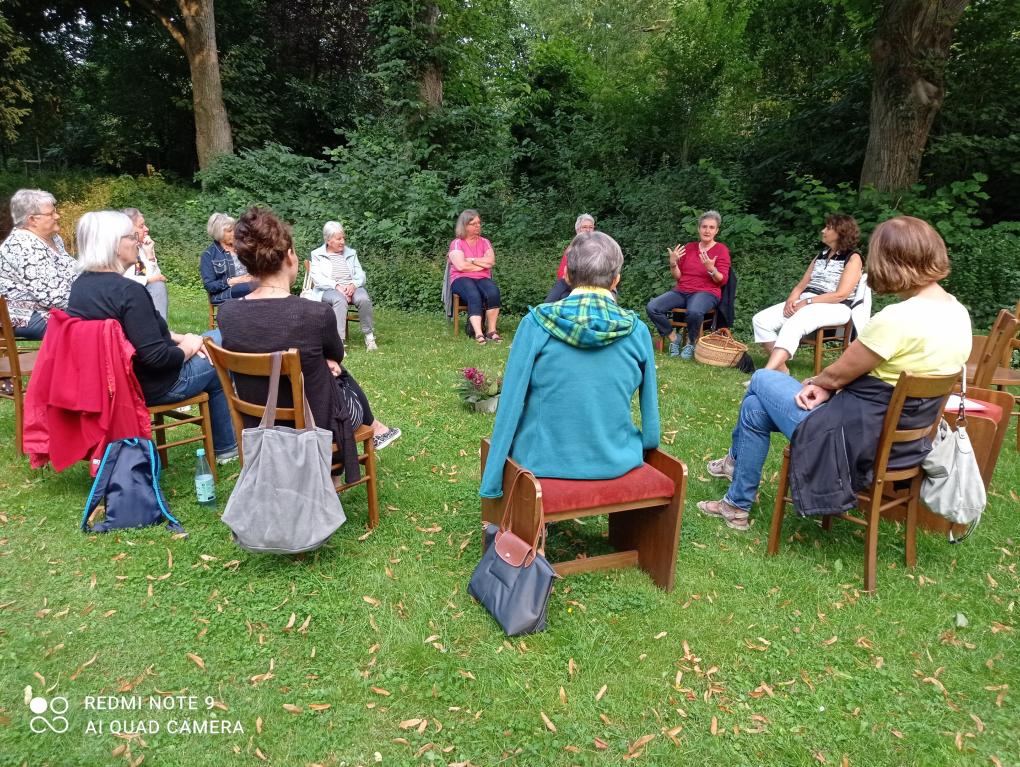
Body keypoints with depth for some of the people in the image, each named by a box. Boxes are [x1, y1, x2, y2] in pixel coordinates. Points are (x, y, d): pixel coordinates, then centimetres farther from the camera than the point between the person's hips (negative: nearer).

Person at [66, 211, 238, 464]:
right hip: (148, 386, -9)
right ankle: (225, 448, 28)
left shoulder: (80, 285, 0)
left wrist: (177, 338, 5)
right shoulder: (129, 291, -28)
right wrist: (186, 348, -10)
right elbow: (156, 356, -28)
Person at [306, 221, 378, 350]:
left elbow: (360, 274, 11)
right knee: (340, 300, -38)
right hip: (328, 290, -3)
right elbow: (318, 279, -3)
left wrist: (353, 284, -13)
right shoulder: (317, 254, 9)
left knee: (363, 299, -32)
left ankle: (369, 336, -22)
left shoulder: (351, 252, 19)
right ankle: (339, 341, -43)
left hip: (352, 287, 3)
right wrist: (337, 286, -19)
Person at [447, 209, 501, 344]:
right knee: (474, 296, -36)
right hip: (461, 279, -3)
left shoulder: (484, 242, 16)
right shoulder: (457, 243, 4)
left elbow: (491, 261, -1)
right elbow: (461, 266, -12)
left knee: (493, 292, -31)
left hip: (482, 278, 3)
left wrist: (470, 259, -5)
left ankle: (491, 330, -29)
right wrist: (482, 264, -1)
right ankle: (478, 333, -45)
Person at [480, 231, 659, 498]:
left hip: (545, 462, -1)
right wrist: (645, 449, 21)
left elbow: (510, 406, -10)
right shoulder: (637, 330, -7)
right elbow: (650, 408, 1)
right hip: (615, 463, 2)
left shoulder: (536, 324, -12)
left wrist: (492, 483, -1)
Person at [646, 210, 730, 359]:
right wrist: (673, 263, -8)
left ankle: (691, 343, -11)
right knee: (652, 307, -22)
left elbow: (722, 280, -6)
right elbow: (677, 276, 11)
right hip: (682, 291, 4)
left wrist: (711, 269, -24)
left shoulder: (721, 249, 0)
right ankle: (673, 338, -2)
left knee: (694, 312, -41)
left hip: (706, 293, -4)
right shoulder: (689, 247, 12)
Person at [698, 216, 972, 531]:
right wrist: (826, 386, -2)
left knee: (762, 381, 11)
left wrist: (814, 383, 10)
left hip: (861, 439, -9)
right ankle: (737, 502, 36)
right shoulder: (958, 313, 3)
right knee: (756, 405, 18)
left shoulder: (896, 319, -26)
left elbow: (836, 375, -14)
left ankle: (737, 458, 34)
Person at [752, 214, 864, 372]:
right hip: (804, 303, 8)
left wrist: (806, 302, -17)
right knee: (760, 320, -15)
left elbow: (840, 295, -12)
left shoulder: (853, 258, 0)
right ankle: (781, 369, -17)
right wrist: (791, 300, -6)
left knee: (793, 325, -38)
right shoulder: (822, 255, 21)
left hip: (834, 308, -7)